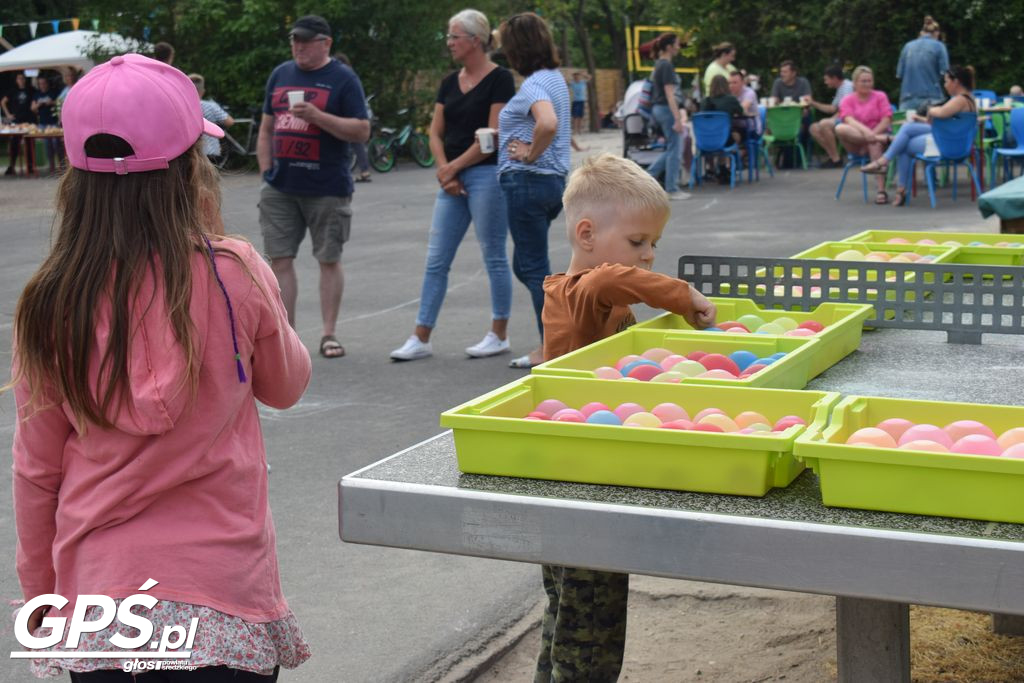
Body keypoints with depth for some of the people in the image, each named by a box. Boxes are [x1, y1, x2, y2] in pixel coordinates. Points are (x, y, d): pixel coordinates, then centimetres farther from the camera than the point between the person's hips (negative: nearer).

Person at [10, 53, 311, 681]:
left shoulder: (51, 304, -8)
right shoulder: (235, 275, -13)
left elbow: (37, 469, 1)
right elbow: (287, 385, 6)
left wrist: (39, 588, 15)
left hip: (101, 589, 2)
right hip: (224, 587, -1)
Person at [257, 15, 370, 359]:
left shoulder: (343, 78, -2)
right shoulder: (280, 74, 13)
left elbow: (362, 131, -9)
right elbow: (266, 128, 18)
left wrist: (317, 116, -19)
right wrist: (266, 172, 9)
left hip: (327, 188, -4)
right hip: (280, 188, 5)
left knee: (329, 260, 3)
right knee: (280, 258, 1)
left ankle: (329, 334, 11)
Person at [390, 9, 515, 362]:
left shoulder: (499, 79, -8)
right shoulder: (450, 82, 13)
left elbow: (493, 137, -13)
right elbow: (436, 134, 13)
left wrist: (454, 167, -9)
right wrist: (445, 170, -3)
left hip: (487, 176, -7)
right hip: (452, 180, 7)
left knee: (494, 257, 3)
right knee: (436, 260, 5)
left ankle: (499, 336, 14)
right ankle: (420, 339, 8)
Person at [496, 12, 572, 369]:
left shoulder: (533, 84, -15)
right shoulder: (555, 77, 14)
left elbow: (548, 123, -35)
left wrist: (530, 153, -19)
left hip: (527, 180, -10)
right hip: (554, 179, 10)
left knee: (534, 268, -1)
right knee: (526, 265, 17)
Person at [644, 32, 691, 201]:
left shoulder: (659, 64, 13)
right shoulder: (667, 66, -16)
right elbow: (669, 94, -21)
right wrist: (678, 119, -22)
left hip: (658, 109, 10)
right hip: (667, 109, -10)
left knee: (672, 149, 16)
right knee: (675, 150, -1)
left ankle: (648, 175, 12)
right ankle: (672, 189, 4)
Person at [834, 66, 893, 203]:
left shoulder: (880, 96, 9)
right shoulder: (847, 100, 7)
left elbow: (886, 120, -3)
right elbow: (849, 120, -13)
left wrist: (872, 134, -19)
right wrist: (865, 131, -33)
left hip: (878, 133, -1)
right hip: (856, 144, 1)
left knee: (874, 145, -38)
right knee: (840, 128, -29)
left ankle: (881, 191, -41)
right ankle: (880, 139, -37)